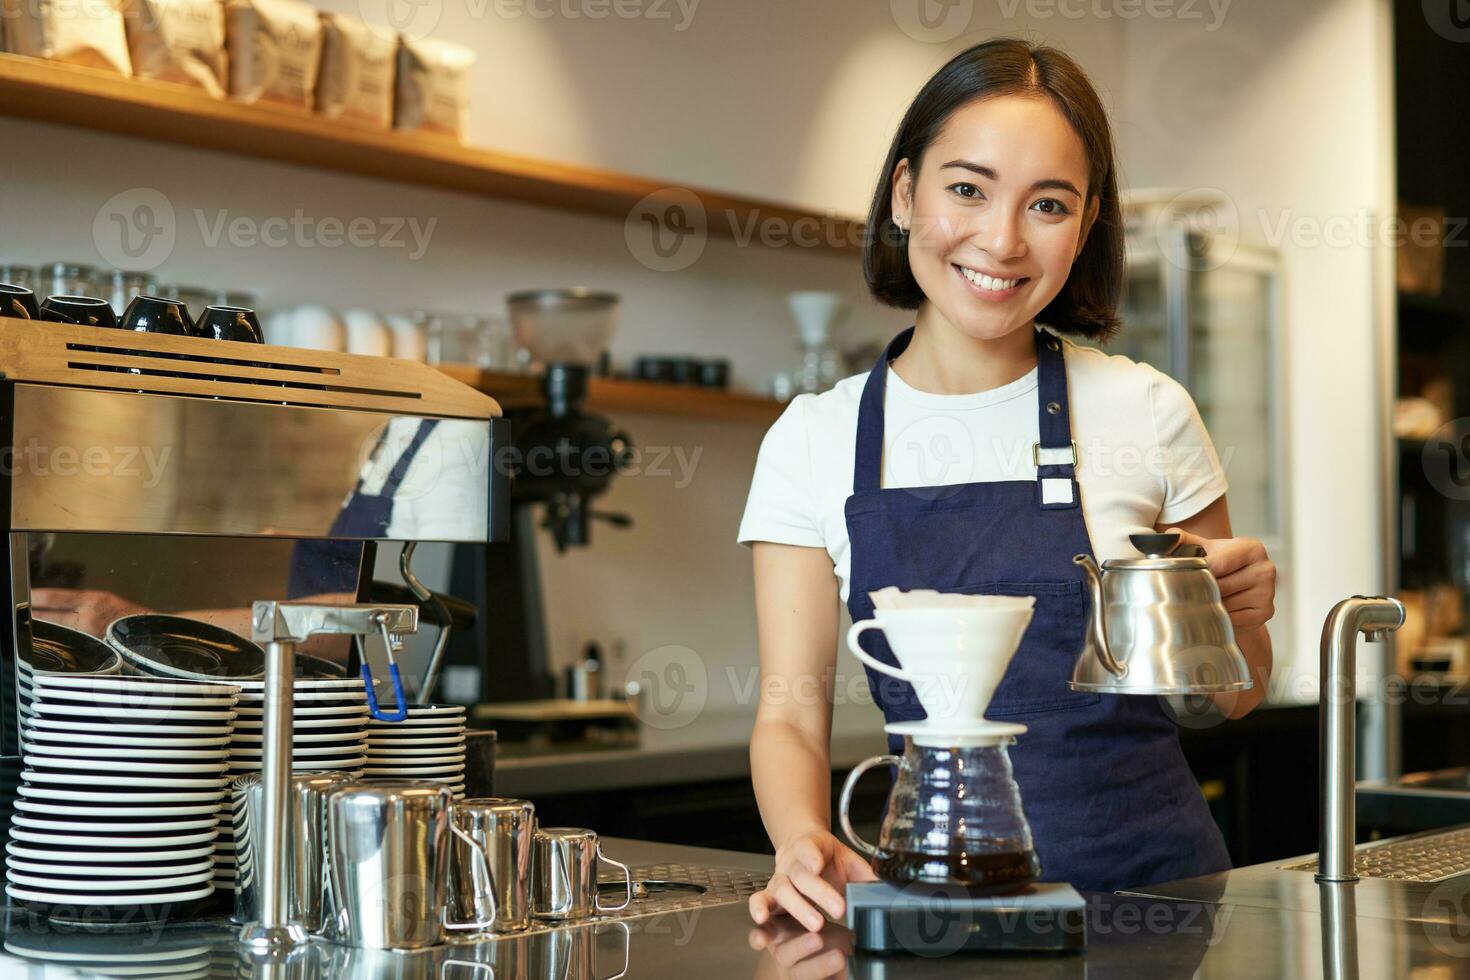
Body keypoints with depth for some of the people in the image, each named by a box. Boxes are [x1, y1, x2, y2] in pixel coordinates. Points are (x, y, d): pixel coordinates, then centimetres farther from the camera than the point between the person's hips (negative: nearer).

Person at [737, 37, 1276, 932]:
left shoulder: (1146, 413, 2)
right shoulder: (813, 441, 2)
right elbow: (791, 713, 2)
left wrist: (1240, 616, -9)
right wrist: (804, 842, -19)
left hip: (1151, 874, 0)